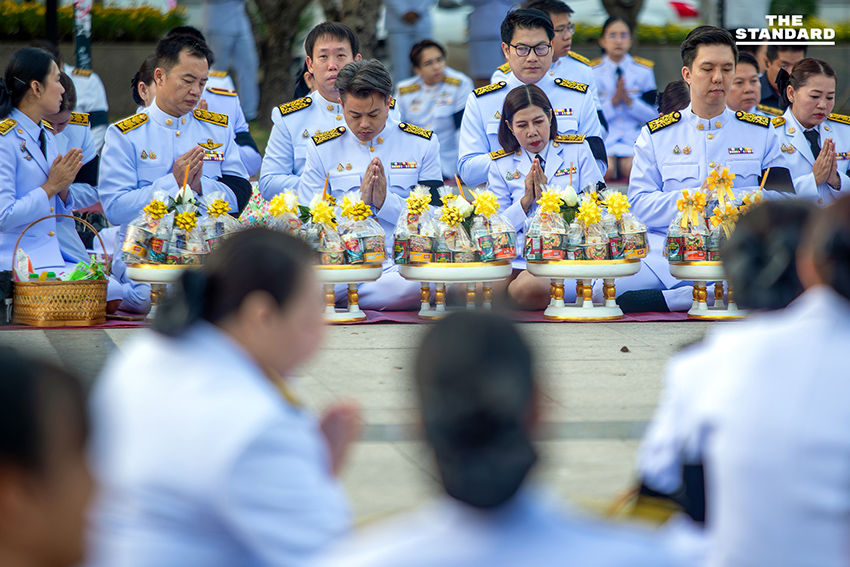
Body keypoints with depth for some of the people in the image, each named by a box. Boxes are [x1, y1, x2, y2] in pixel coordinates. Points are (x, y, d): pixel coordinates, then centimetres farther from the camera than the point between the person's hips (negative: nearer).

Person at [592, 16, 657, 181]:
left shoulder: (643, 71, 10)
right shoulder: (593, 73, 6)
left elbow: (652, 115, 6)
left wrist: (629, 100, -8)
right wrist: (614, 101, -11)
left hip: (635, 139, 1)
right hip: (603, 139, -1)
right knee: (605, 169, -31)